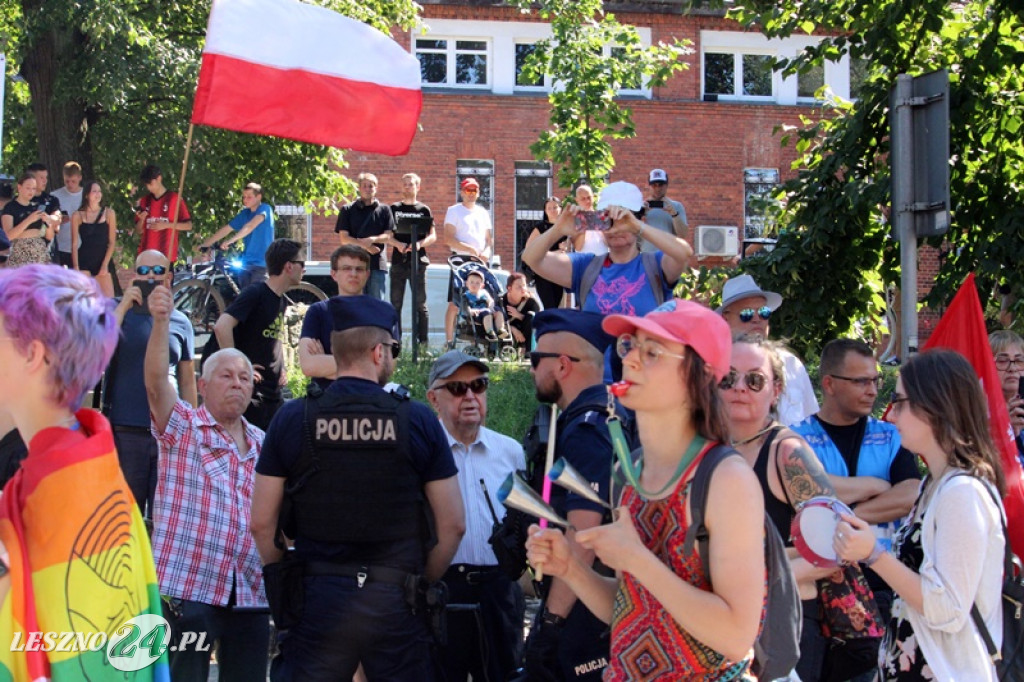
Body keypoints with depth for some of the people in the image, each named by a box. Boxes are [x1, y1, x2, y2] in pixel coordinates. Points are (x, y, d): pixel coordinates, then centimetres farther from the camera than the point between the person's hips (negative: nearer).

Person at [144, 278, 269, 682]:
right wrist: (161, 321, -27)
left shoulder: (263, 445, 16)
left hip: (250, 593, 5)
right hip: (188, 587, -5)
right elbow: (155, 380, -16)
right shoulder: (182, 427, 1)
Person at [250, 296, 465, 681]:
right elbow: (453, 525, 0)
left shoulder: (292, 419, 0)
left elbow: (262, 523, 1)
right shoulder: (418, 420, -2)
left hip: (317, 599, 1)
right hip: (396, 601, 0)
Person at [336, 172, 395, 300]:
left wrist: (372, 239, -16)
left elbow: (388, 236, 4)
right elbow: (343, 238, 1)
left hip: (377, 263, 1)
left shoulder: (384, 210, 12)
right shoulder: (348, 210, 9)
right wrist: (364, 245, -13)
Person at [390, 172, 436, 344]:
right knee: (395, 304, 1)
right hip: (398, 261, 1)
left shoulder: (424, 210, 9)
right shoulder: (394, 209, 11)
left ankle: (423, 342, -1)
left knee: (420, 304, -1)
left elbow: (433, 236, 6)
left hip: (418, 261, -1)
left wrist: (420, 244, -14)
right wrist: (397, 244, -13)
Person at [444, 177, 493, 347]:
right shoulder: (454, 211, 3)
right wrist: (470, 249, -16)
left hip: (480, 262, 5)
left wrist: (486, 252, -2)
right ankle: (449, 341, -7)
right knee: (454, 302, -8)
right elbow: (448, 239, -7)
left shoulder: (483, 213, 19)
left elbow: (489, 238, 19)